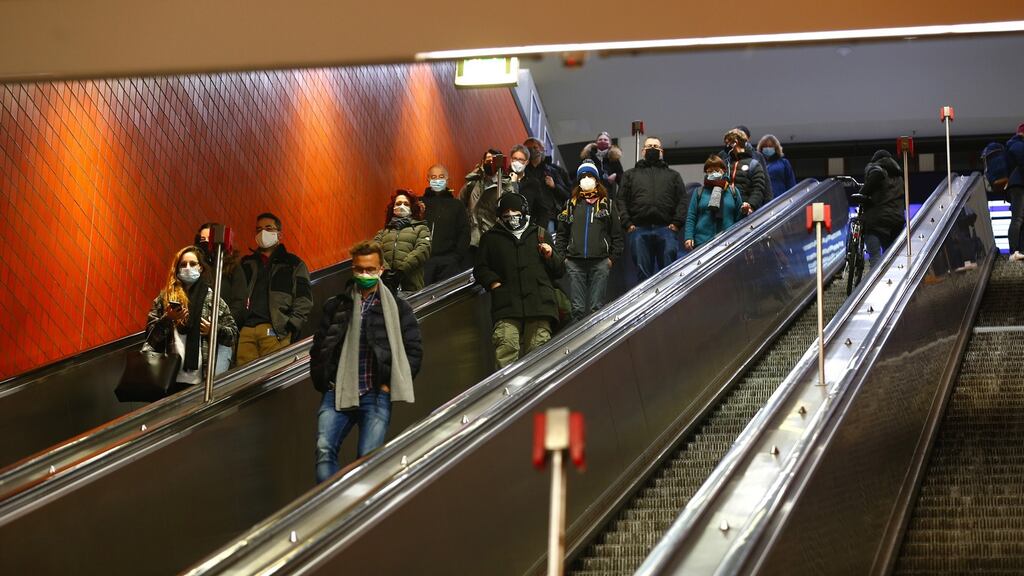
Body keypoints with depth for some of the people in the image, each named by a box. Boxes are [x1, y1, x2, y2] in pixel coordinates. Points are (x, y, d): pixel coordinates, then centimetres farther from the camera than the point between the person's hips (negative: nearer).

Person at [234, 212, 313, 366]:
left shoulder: (293, 264, 15)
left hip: (275, 330, -3)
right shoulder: (246, 264, 25)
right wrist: (235, 326, 7)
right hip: (246, 330, 3)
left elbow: (304, 300, 8)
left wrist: (291, 326, -5)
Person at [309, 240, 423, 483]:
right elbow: (319, 347, 19)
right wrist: (323, 382, 7)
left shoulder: (398, 308, 11)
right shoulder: (335, 306, 16)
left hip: (376, 396, -1)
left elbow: (413, 351, 9)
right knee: (324, 450, -19)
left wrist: (392, 384, 0)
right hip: (338, 392, 1)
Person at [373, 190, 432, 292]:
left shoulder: (421, 229, 18)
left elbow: (423, 250, 0)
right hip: (384, 285, 2)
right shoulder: (383, 232, 23)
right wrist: (385, 269, -14)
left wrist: (402, 269, -13)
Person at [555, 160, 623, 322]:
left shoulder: (607, 204, 11)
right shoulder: (571, 204, 14)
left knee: (596, 307, -3)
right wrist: (561, 257, 4)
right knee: (577, 307, -1)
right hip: (575, 262, 1)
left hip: (600, 262, -1)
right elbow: (561, 233, 13)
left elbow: (617, 234, 8)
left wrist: (613, 257, -1)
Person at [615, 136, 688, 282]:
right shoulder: (630, 175, 21)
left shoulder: (673, 175, 21)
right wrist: (627, 223, -4)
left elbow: (682, 200, 9)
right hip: (639, 230, 1)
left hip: (666, 229, -1)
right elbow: (621, 200, 11)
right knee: (643, 272, -1)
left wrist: (677, 223, -6)